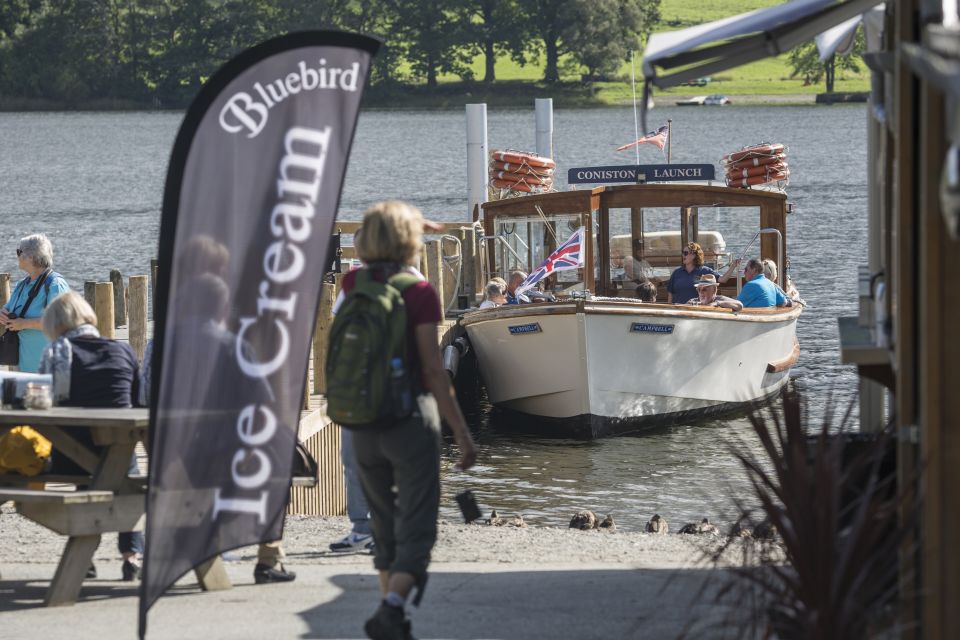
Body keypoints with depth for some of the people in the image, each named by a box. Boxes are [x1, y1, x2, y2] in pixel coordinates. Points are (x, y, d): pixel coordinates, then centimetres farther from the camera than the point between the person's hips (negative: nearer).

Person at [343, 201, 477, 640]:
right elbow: (433, 369, -13)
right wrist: (461, 432, -9)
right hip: (411, 419, -5)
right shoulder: (419, 294, -10)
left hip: (362, 423, 5)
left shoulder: (353, 286, 3)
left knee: (384, 526, 19)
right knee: (416, 530, -4)